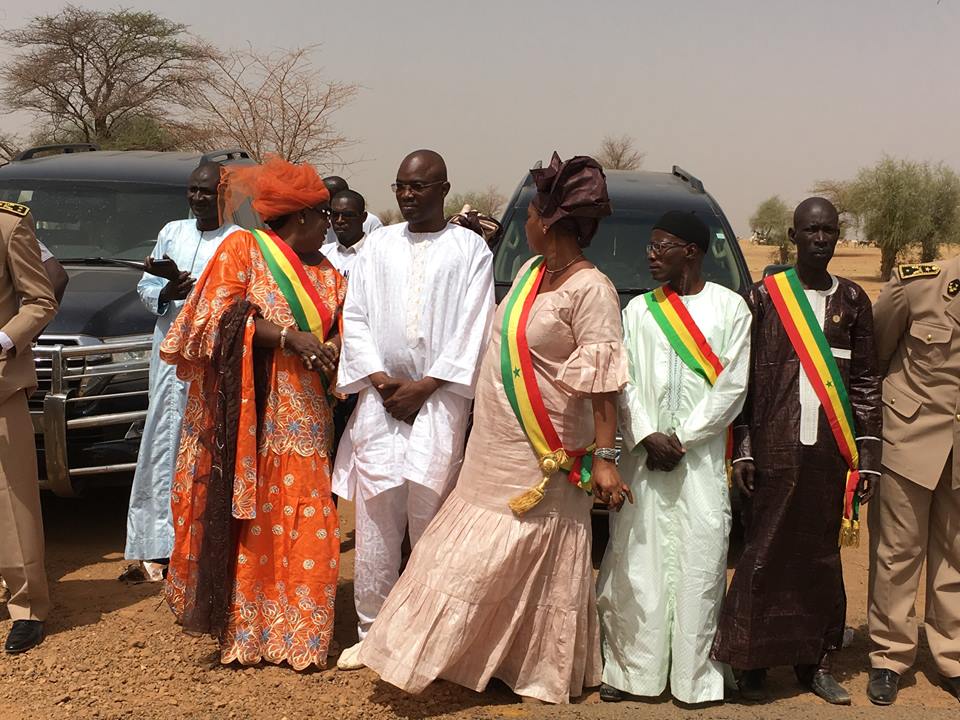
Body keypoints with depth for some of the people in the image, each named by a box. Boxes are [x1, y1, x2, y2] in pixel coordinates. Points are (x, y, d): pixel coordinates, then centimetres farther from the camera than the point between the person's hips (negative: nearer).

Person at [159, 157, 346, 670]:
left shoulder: (326, 274, 18)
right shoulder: (243, 249, 0)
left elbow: (339, 333, 16)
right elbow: (219, 318, -9)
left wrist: (331, 350, -7)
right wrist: (288, 336, -18)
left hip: (301, 417, 5)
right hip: (245, 413, -5)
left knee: (302, 526, 2)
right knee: (244, 522, -3)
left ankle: (297, 634, 12)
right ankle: (240, 632, 8)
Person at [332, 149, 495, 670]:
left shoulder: (470, 249, 4)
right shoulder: (378, 244, 13)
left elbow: (472, 330, -2)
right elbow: (355, 316, 10)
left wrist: (423, 386, -9)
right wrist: (380, 378, -4)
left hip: (439, 400, -2)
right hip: (381, 397, 3)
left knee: (431, 518, 0)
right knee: (375, 516, 1)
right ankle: (372, 631, 11)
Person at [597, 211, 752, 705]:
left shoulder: (729, 307, 3)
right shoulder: (638, 309, 11)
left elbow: (732, 388, -2)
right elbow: (621, 382, 5)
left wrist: (681, 439, -7)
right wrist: (647, 437, -9)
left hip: (701, 458, -2)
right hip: (642, 456, 2)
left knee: (699, 562, -2)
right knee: (635, 561, 2)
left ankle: (696, 677, 8)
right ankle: (631, 669, 12)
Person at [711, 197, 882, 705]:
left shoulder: (852, 300, 8)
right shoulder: (764, 296, 2)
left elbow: (866, 382, 9)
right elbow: (743, 378, 1)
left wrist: (867, 456, 3)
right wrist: (742, 449, -6)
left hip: (829, 454, 2)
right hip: (773, 450, -2)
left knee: (821, 557, 9)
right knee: (764, 555, 2)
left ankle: (814, 662, 21)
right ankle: (752, 663, 12)